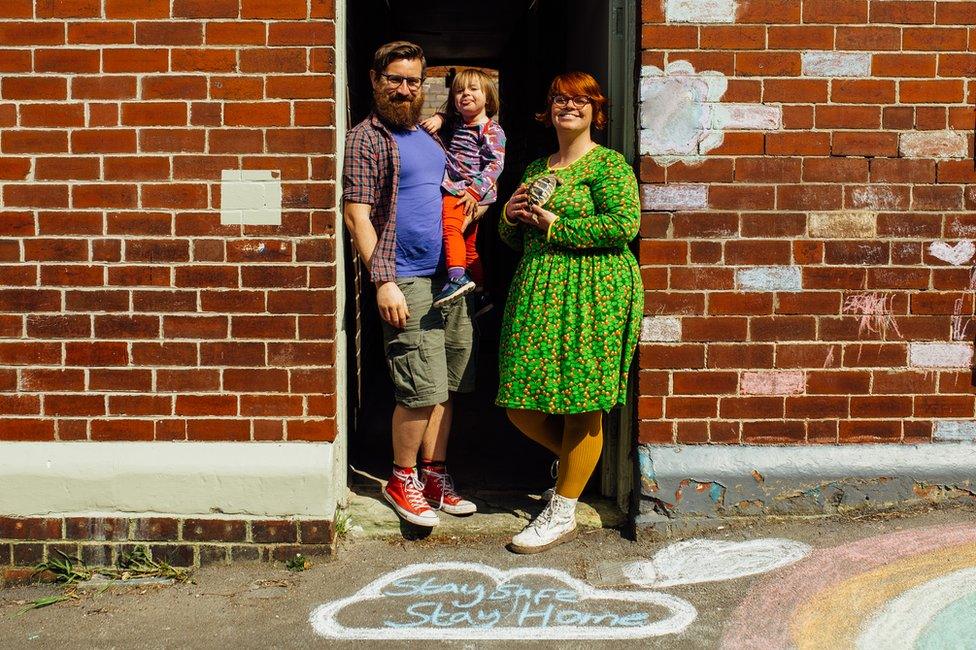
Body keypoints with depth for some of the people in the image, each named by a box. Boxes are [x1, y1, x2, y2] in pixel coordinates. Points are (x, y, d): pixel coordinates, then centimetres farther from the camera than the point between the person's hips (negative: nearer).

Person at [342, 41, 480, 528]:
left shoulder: (428, 136, 18)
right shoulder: (366, 138, -4)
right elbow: (356, 214, -12)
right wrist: (384, 281, -18)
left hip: (450, 279, 7)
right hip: (407, 282, -7)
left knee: (445, 386, 9)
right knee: (422, 390, -7)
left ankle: (434, 476, 21)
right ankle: (402, 481, 11)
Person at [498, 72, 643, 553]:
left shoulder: (608, 165, -3)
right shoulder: (535, 169, 19)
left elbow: (625, 223, -18)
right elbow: (515, 239, 25)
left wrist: (555, 227, -14)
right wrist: (510, 217, 2)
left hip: (591, 294, -7)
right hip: (536, 292, 7)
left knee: (581, 405, 0)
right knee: (520, 406, 6)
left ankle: (562, 513, 12)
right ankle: (575, 463, 33)